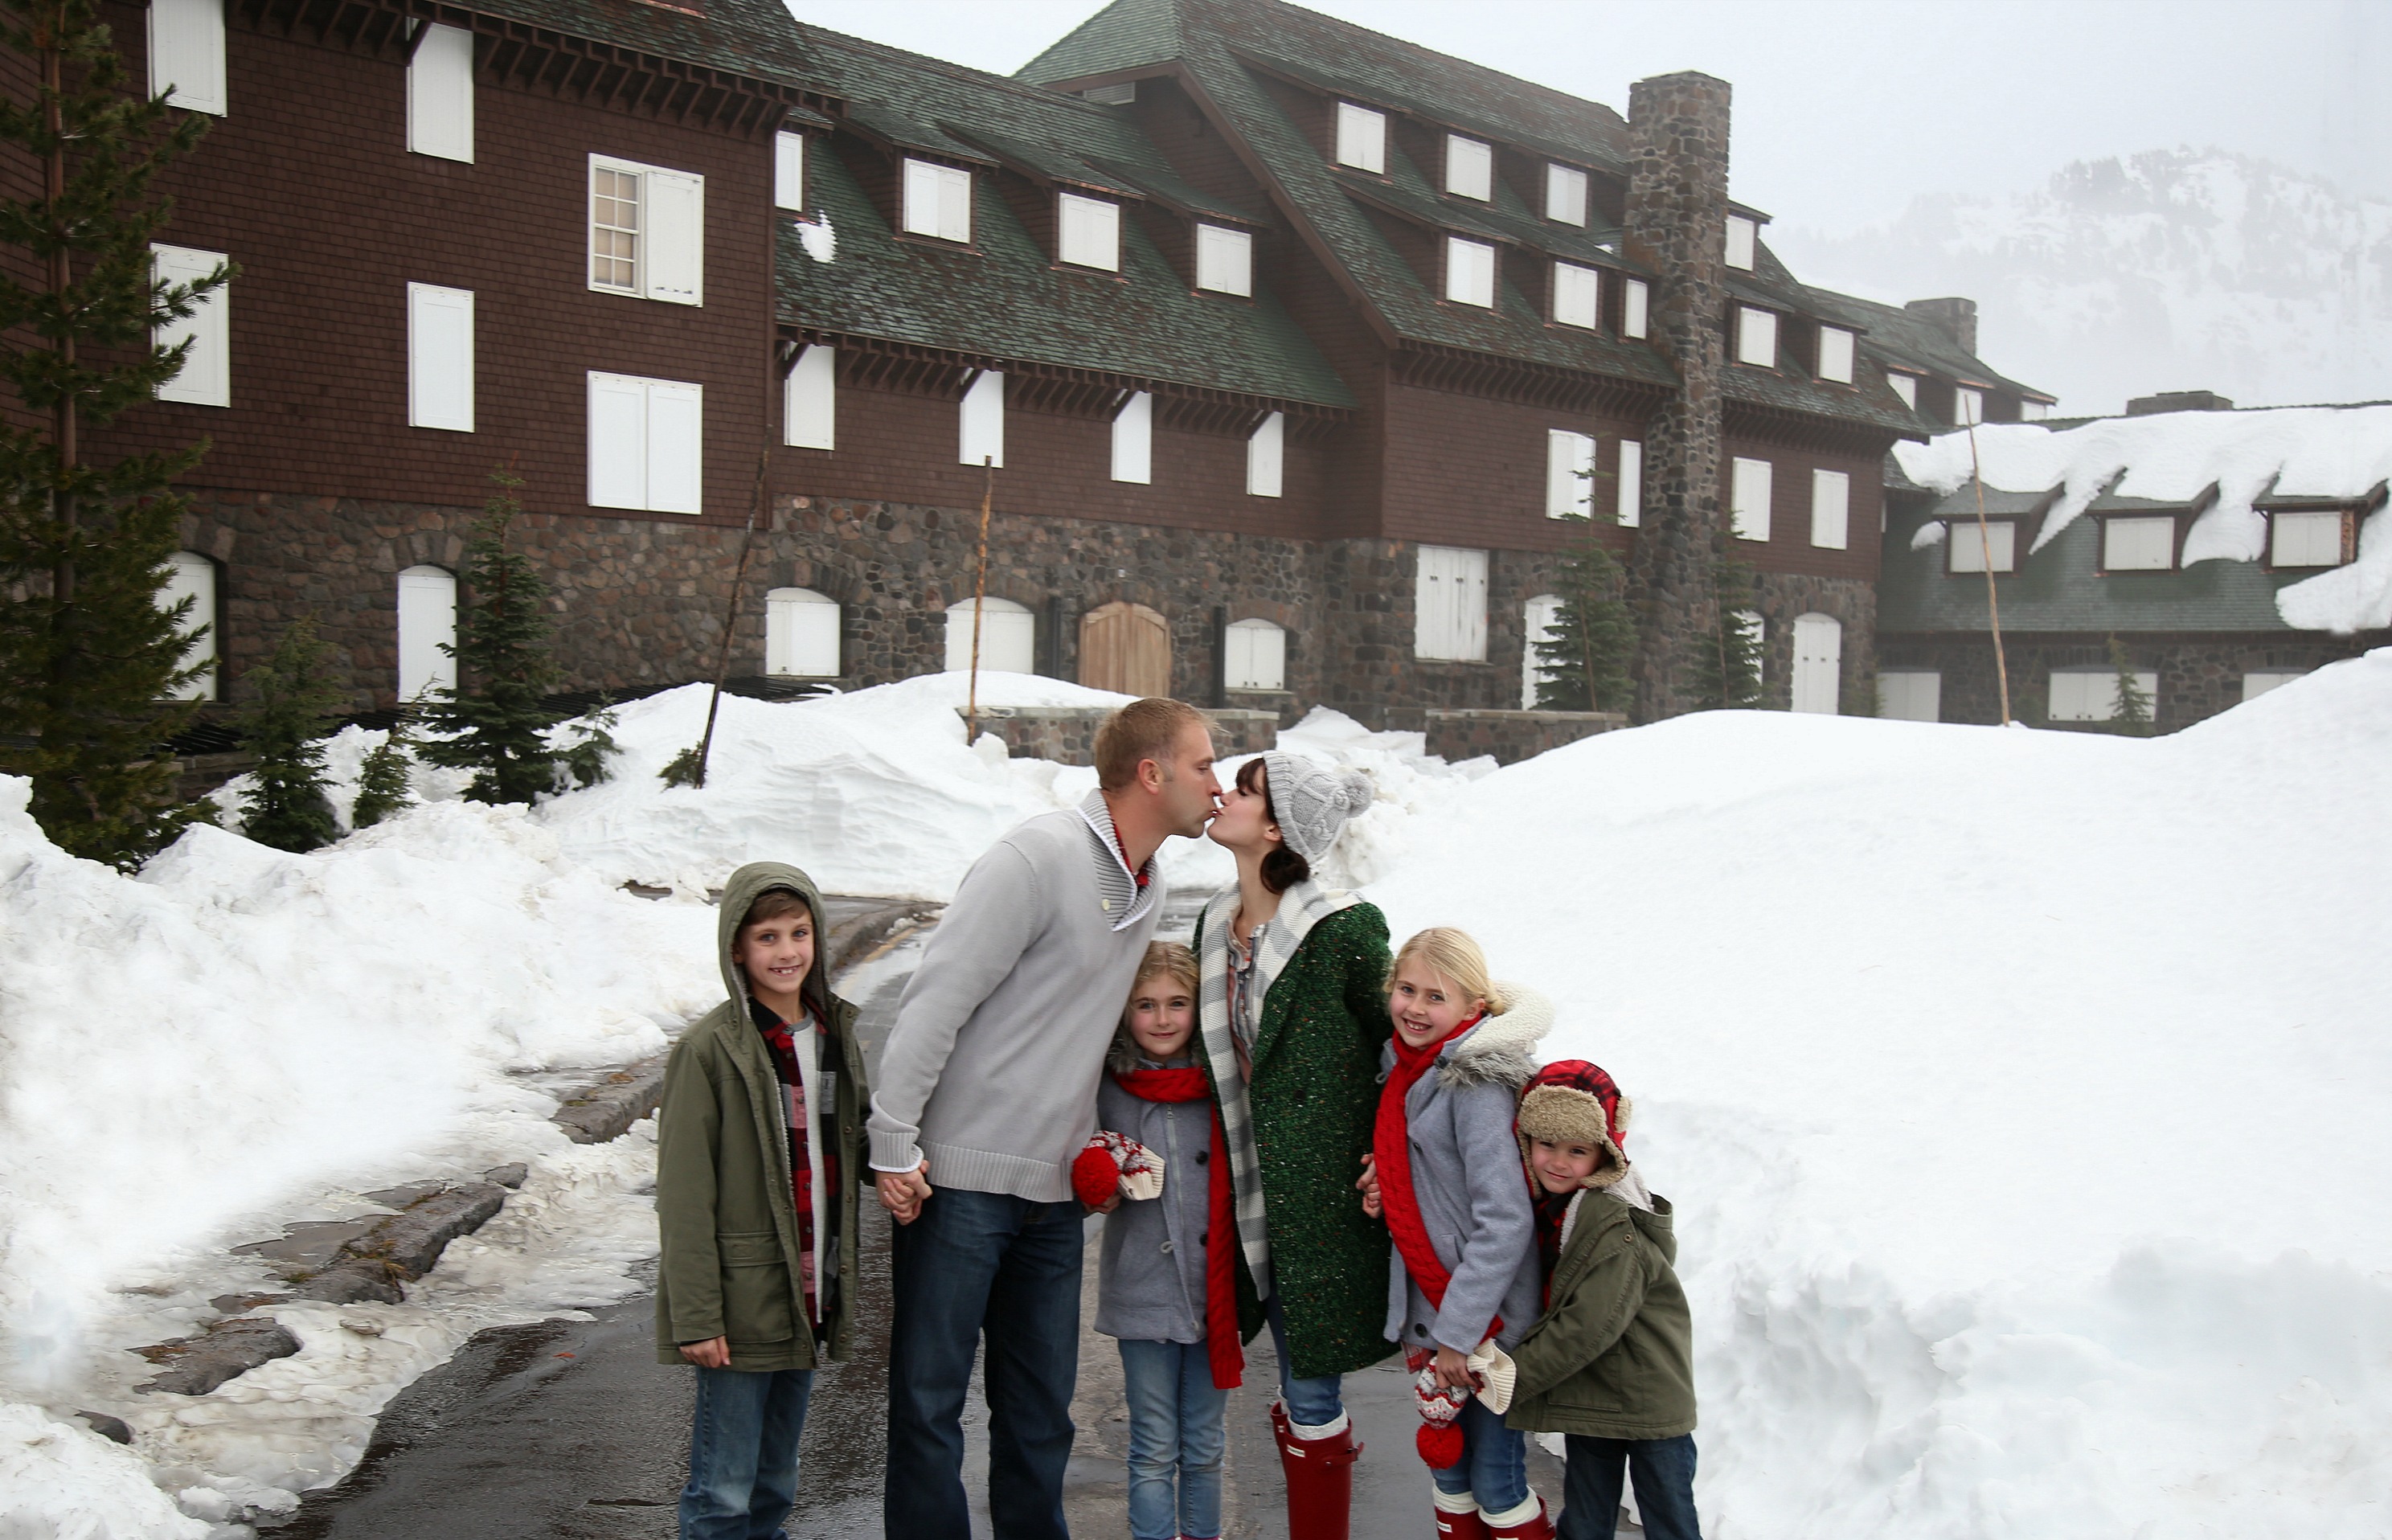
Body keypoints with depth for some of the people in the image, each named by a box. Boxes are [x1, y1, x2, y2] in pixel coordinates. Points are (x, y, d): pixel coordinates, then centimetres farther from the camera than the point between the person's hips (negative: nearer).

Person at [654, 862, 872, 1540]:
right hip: (742, 1301, -6)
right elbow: (683, 1195, -13)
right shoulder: (710, 1049, -13)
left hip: (810, 1298, 6)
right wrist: (695, 1315, -15)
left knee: (776, 1482, 18)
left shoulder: (837, 1032, 7)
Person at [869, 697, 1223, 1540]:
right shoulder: (1040, 856, -16)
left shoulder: (1146, 886, 11)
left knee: (1042, 1406, 13)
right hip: (959, 1179, -7)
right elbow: (935, 1001, -18)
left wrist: (1092, 1141, 15)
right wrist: (894, 1146, -17)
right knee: (930, 1398, 3)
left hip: (1056, 1187, 8)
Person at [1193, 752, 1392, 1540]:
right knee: (1293, 1382, 17)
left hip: (1324, 1188, -7)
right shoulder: (1217, 923, 6)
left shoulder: (1342, 929, -16)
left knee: (1312, 1394, 1)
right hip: (1259, 1185, 7)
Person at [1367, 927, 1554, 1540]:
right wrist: (1385, 1187, -1)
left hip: (1482, 1322, -8)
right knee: (1446, 1465, 18)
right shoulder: (1408, 1070, 6)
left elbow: (1505, 1220, -24)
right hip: (1426, 1308, 8)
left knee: (1496, 1483, 3)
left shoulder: (1476, 1083, -19)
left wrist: (1458, 1332, -22)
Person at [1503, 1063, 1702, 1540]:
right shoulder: (1546, 1204, 2)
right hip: (1586, 1407, 7)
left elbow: (1589, 1326, -28)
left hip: (1649, 1407, -7)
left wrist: (1514, 1376, -20)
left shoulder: (1616, 1225, -24)